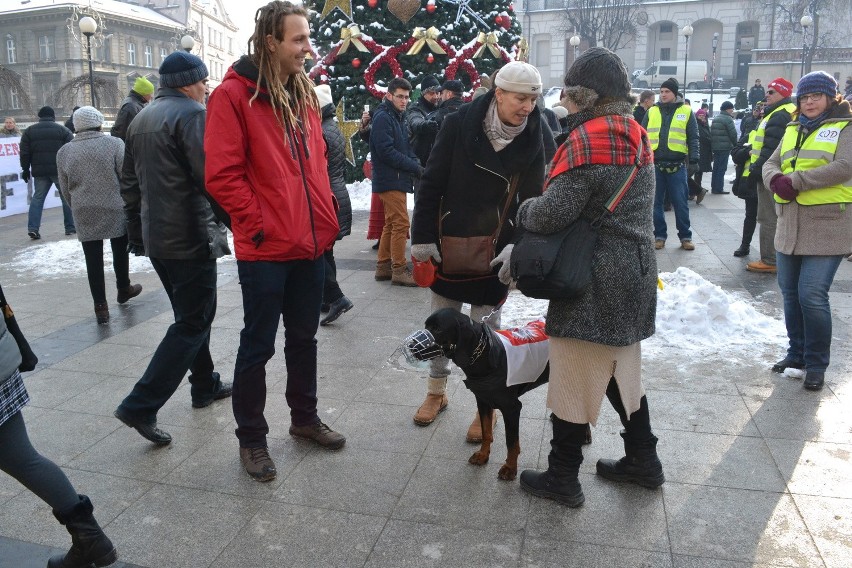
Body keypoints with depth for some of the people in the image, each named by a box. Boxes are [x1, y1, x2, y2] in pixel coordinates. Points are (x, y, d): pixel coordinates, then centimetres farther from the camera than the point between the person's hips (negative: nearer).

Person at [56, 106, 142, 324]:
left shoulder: (64, 152, 4)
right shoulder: (114, 144, -6)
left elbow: (65, 189, 9)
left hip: (85, 214, 2)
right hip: (115, 210, -1)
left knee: (93, 259, 4)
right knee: (120, 252, 18)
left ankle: (100, 305, 4)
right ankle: (124, 289, 35)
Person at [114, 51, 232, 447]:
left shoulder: (140, 119, 15)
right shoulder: (191, 113, -12)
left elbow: (130, 183, 18)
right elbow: (211, 176, -21)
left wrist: (136, 233, 23)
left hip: (155, 237, 9)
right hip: (190, 237, -9)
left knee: (192, 314, 20)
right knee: (192, 323, -3)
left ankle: (204, 386, 30)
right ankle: (141, 406, -5)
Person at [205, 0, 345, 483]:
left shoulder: (304, 94, 12)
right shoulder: (234, 95, -10)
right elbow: (222, 175, -13)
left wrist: (326, 216, 8)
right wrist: (259, 224, -14)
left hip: (312, 244, 7)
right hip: (265, 249, -6)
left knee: (304, 337, 18)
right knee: (259, 345, 5)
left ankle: (305, 417, 36)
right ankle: (251, 438, 22)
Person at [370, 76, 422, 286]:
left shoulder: (396, 118, 19)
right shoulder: (383, 117, -12)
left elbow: (405, 148, 17)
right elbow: (387, 152, -21)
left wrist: (416, 164, -3)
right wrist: (415, 167, -18)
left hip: (396, 180, 10)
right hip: (390, 180, -10)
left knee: (391, 224, 13)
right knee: (400, 223, -9)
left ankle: (383, 266, 20)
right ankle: (399, 270, -4)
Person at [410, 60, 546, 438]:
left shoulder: (531, 140, -6)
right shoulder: (459, 125, -11)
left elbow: (531, 201, -4)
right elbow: (431, 184, -7)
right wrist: (423, 238, -9)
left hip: (496, 250, 0)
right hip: (449, 243, 1)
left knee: (486, 328, 6)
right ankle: (436, 392, 33)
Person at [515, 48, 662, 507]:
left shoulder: (588, 138, -17)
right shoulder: (636, 137, 11)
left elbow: (553, 213, -22)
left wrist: (524, 211, 0)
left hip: (592, 283, -9)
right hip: (635, 276, 9)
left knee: (573, 379, 3)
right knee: (621, 370, 22)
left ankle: (562, 479, 17)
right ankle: (643, 461, 35)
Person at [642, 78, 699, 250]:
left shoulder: (686, 111, 4)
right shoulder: (652, 112, 9)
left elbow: (693, 138, 3)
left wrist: (694, 160, -5)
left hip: (677, 165, -2)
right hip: (654, 164, 2)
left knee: (680, 203, 3)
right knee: (656, 202, 6)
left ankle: (685, 236, 13)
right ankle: (659, 235, 16)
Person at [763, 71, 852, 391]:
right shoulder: (792, 130, 17)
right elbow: (771, 164, 11)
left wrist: (794, 180, -20)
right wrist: (776, 180, -13)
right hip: (790, 226, 6)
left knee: (812, 296, -9)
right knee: (790, 292, 12)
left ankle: (817, 364, 6)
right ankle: (796, 353, 27)